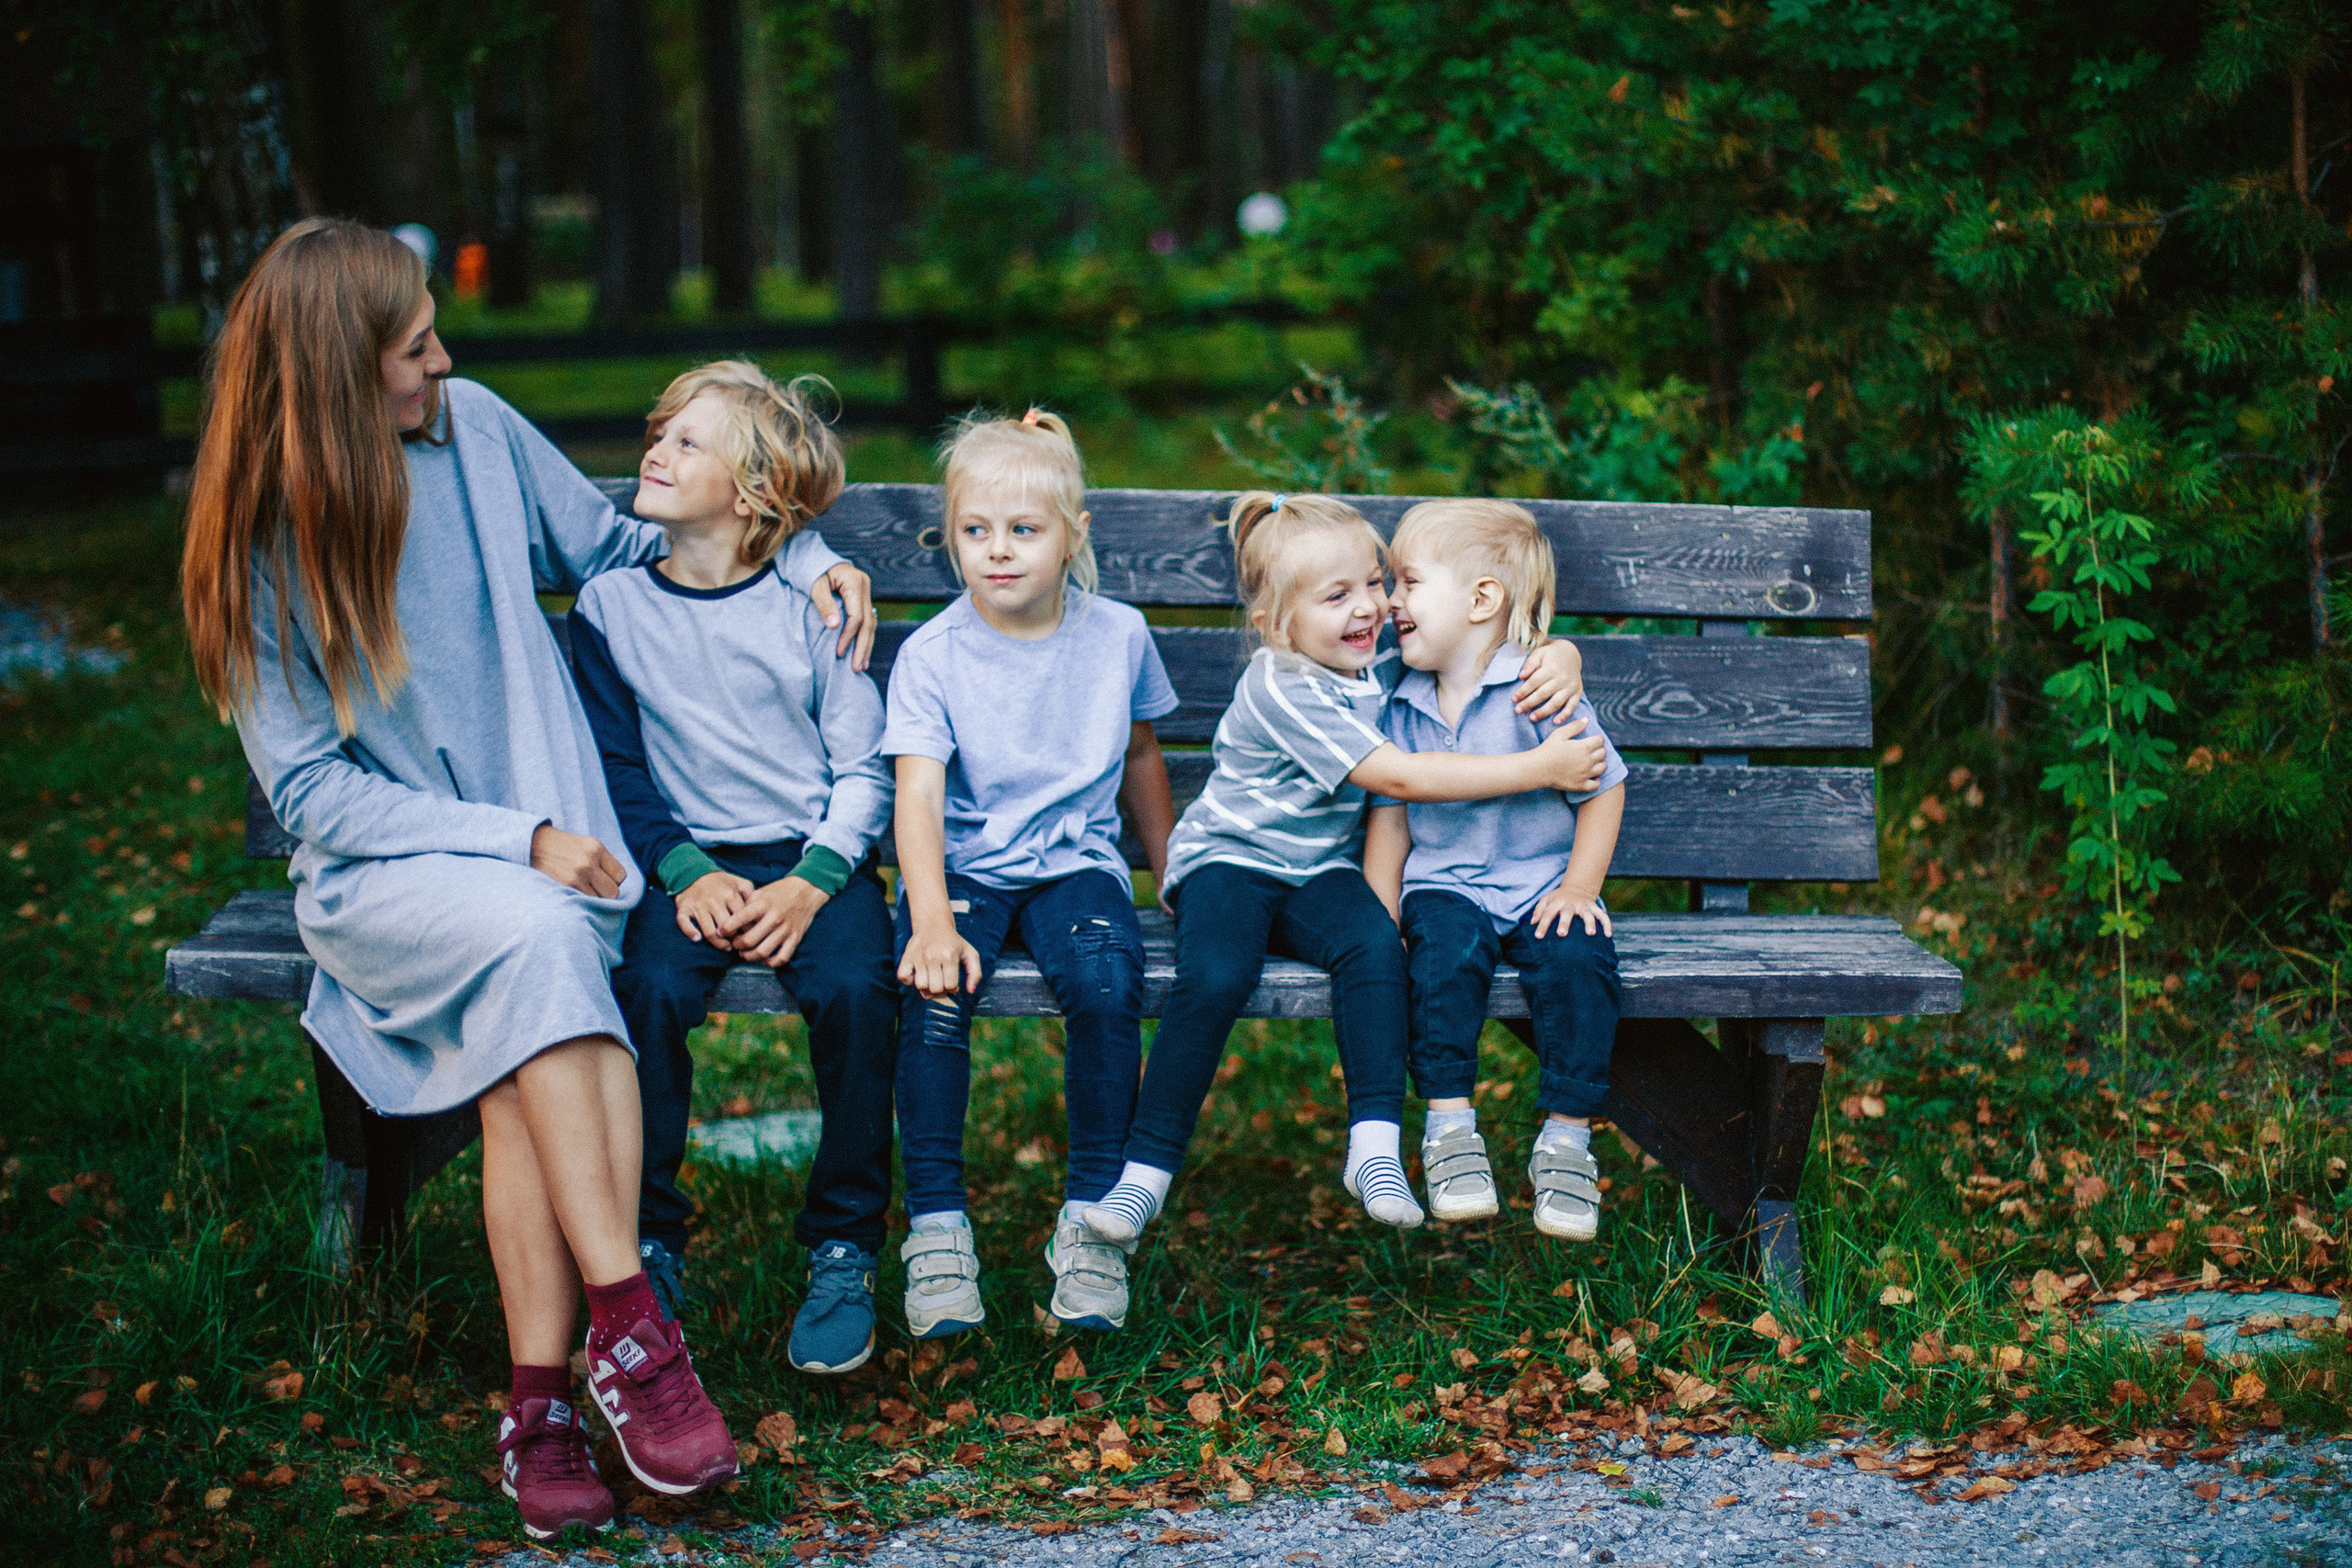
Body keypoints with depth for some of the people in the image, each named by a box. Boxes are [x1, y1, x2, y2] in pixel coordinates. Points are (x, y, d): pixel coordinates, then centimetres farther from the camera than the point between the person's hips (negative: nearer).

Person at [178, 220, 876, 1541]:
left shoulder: (474, 431, 2)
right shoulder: (254, 548, -6)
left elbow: (610, 541, 21)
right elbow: (313, 790, -8)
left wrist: (805, 555, 11)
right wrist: (516, 841, -18)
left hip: (547, 836, 3)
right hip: (379, 872, -2)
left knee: (521, 1043, -30)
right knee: (528, 939, -36)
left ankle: (545, 1400, -31)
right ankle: (629, 1329, -34)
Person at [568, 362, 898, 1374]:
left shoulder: (807, 609, 1)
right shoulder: (611, 607, 6)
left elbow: (865, 770, 1)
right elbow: (615, 768, 5)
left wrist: (810, 884, -14)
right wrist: (687, 874, -11)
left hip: (815, 858, -1)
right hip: (684, 860, 1)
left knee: (852, 989, -29)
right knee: (649, 989, -29)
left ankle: (844, 1251, -13)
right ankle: (651, 1246, -11)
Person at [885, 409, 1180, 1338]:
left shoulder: (1117, 637, 2)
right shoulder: (932, 655, -6)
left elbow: (1140, 755, 20)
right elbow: (918, 795, -15)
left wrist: (1170, 873, 26)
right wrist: (933, 920, -30)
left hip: (1075, 860, 1)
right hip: (964, 866, -1)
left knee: (1107, 982, -31)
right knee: (935, 995, -32)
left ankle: (1090, 1217, -17)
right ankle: (937, 1225, -19)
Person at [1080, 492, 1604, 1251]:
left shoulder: (1387, 651, -1)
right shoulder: (1282, 689, -20)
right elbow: (1401, 777, -26)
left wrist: (1560, 660, -16)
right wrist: (1539, 768, -26)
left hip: (1319, 873, 5)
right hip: (1228, 860, -5)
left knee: (1374, 942, -28)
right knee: (1215, 978, -32)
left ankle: (1375, 1149, -29)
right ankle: (1146, 1170, -21)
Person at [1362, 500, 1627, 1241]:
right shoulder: (1403, 708, 4)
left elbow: (1602, 790, -2)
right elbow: (1389, 817, 11)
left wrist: (1579, 887, -9)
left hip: (1541, 882, -2)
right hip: (1444, 883, 2)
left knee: (1578, 959, -29)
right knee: (1444, 953, -31)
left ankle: (1567, 1138, -17)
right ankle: (1449, 1126, -21)